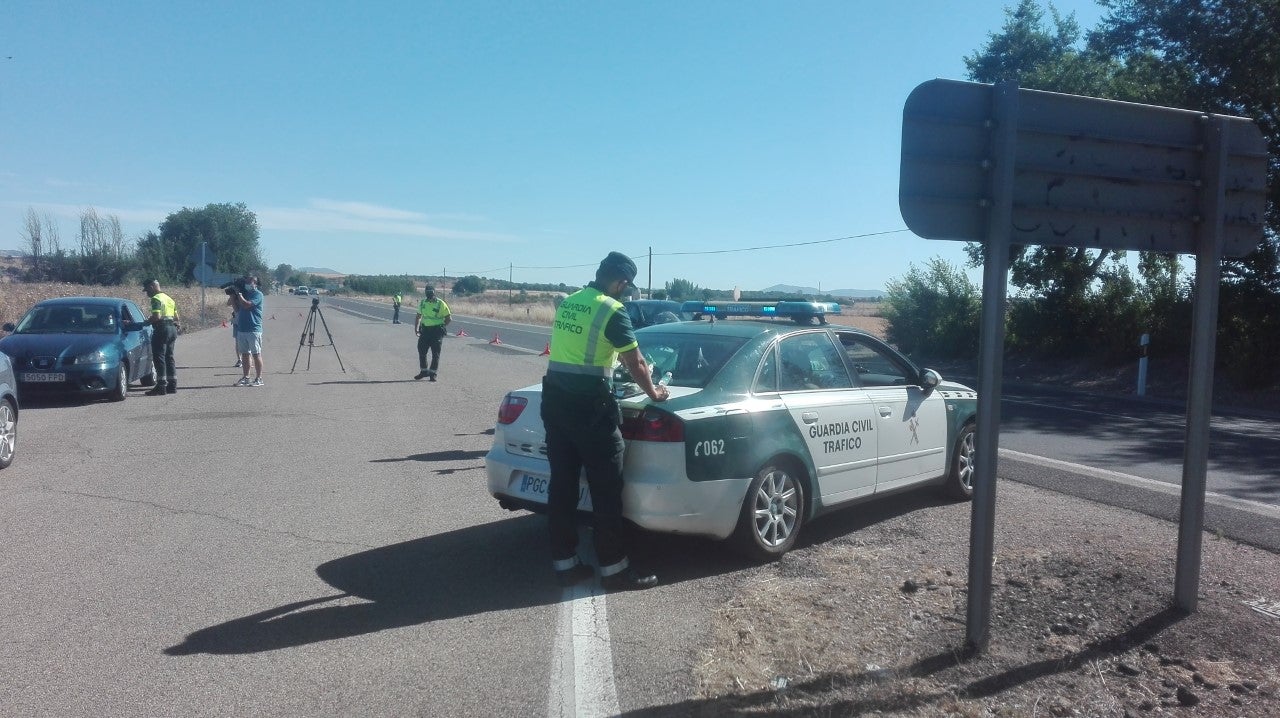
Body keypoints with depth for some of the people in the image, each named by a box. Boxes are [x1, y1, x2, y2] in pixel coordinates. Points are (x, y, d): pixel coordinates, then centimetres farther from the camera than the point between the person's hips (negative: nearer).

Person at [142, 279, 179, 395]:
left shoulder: (156, 299, -10)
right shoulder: (169, 298, 19)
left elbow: (157, 316, -22)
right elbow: (176, 317, 19)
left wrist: (147, 321, -7)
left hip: (162, 329, -9)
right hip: (172, 328, 9)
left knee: (159, 358, -6)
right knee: (169, 357, 14)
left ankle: (161, 387, -8)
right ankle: (172, 385, 15)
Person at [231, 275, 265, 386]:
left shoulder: (257, 294, -7)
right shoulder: (244, 293, 16)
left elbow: (247, 305, -21)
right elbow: (237, 310, 18)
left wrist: (238, 294, -10)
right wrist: (233, 298, 6)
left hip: (253, 329, -7)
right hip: (241, 329, 8)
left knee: (256, 354, -3)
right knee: (244, 354, 10)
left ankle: (258, 379, 0)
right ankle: (246, 377, 17)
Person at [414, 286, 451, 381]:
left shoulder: (441, 304, -8)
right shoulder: (423, 303, 7)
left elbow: (449, 318, -4)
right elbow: (418, 316, 19)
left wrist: (441, 327, -6)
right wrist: (416, 327, 10)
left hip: (436, 331, -5)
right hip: (425, 330, 5)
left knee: (435, 353, -1)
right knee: (421, 351, 7)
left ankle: (433, 373, 8)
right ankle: (423, 371, 21)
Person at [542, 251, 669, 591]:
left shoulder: (567, 303, 14)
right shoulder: (612, 310, -10)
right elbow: (635, 363, -5)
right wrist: (652, 392, 13)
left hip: (555, 400, 8)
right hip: (589, 405, -8)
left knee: (562, 482, 11)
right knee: (606, 488, 1)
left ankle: (564, 563, 18)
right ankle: (614, 568, 8)